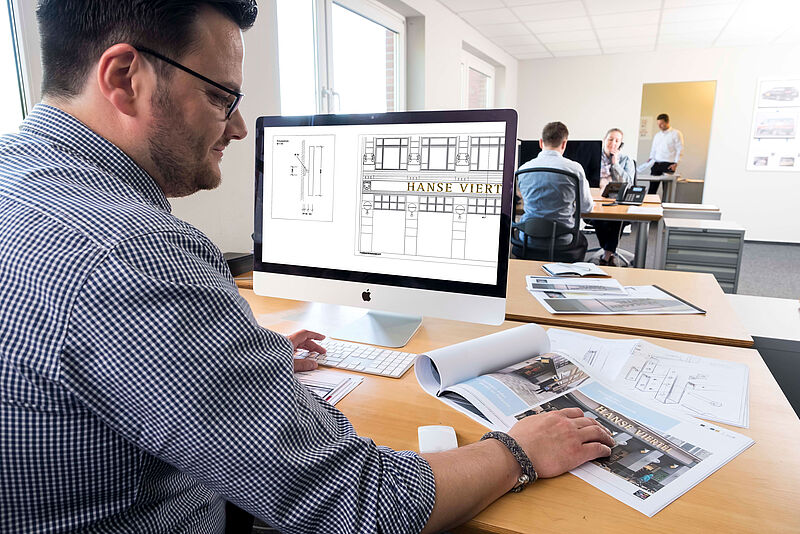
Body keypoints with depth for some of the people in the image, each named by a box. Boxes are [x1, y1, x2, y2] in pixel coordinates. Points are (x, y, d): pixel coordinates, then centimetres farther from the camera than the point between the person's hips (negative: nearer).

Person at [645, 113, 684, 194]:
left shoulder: (676, 134, -1)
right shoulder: (657, 135, 16)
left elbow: (680, 150, -4)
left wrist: (676, 163, -12)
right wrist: (651, 158, 6)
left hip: (668, 165, -5)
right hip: (656, 164, 5)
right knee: (652, 188, 2)